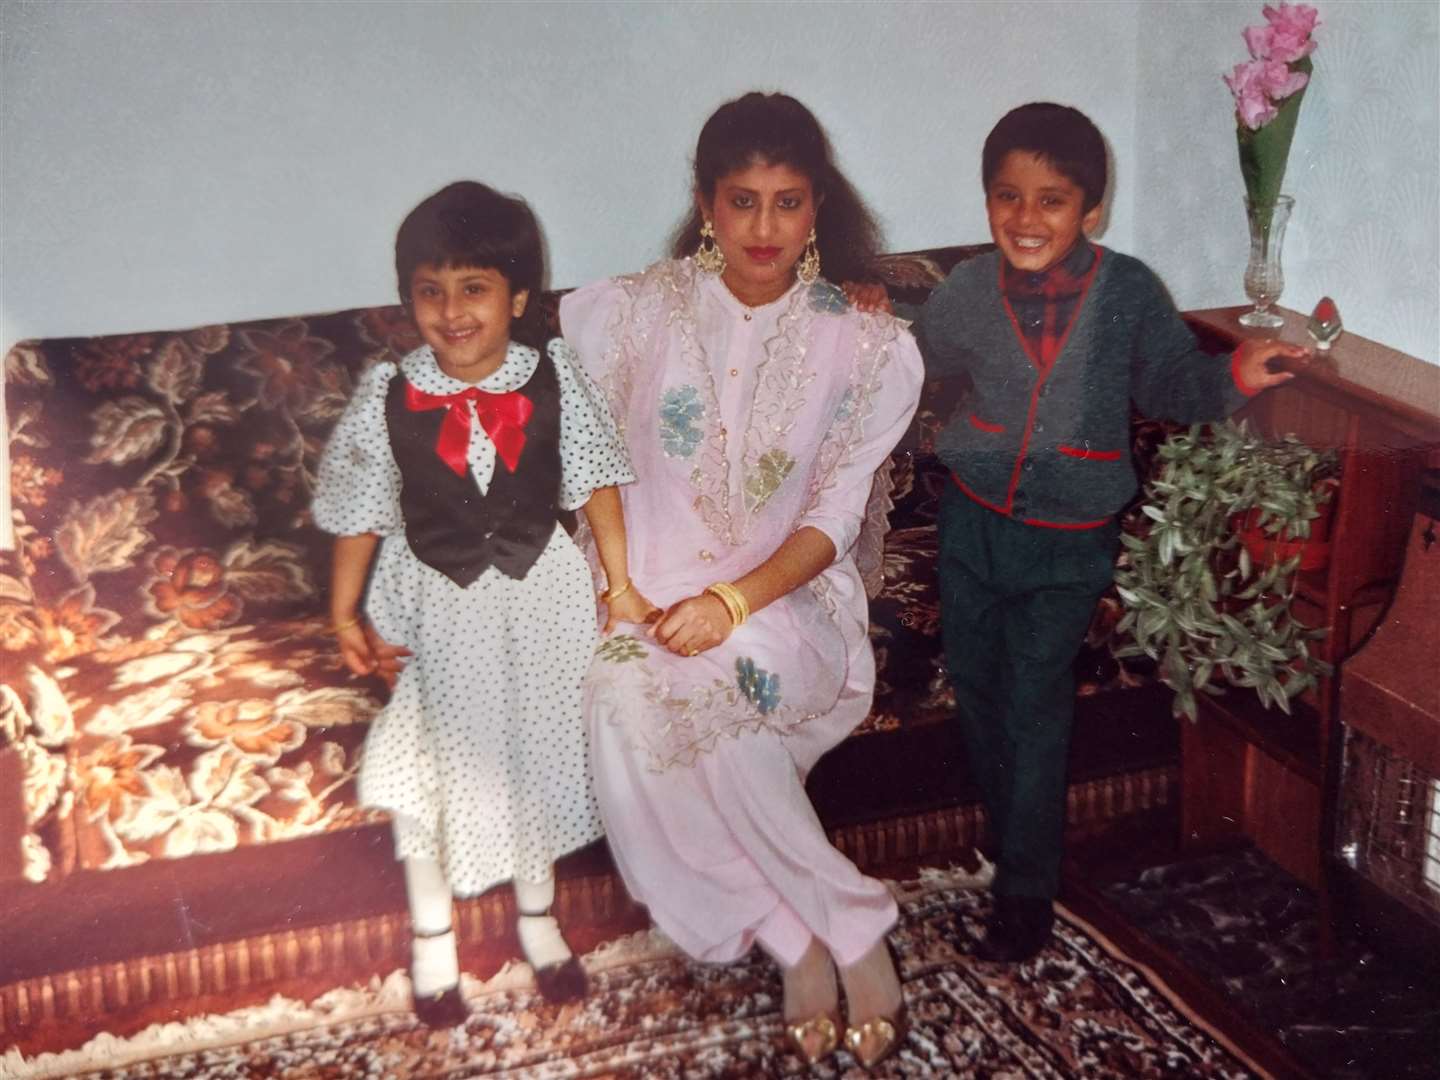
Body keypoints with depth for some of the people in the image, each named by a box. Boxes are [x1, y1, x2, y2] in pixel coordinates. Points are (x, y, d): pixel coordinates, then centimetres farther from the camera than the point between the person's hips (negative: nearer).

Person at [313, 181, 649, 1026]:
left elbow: (596, 484, -5)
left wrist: (621, 587, -2)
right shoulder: (386, 398, -17)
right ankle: (433, 937, 40)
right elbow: (361, 513, -6)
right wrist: (345, 614, -3)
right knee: (433, 766, 15)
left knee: (536, 752, 19)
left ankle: (539, 917, 45)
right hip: (436, 607, -1)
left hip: (539, 597, 1)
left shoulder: (554, 380, -15)